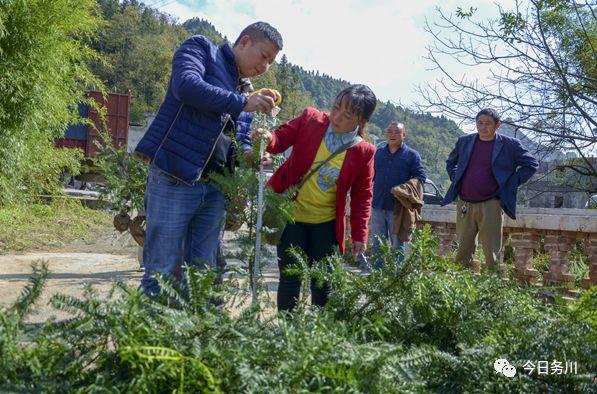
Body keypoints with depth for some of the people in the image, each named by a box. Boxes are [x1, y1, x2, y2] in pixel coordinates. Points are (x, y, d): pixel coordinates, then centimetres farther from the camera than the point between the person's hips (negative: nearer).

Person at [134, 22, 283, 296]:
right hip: (173, 181, -7)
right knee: (163, 271, -4)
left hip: (212, 189, 7)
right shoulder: (201, 48, 4)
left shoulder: (241, 90, 21)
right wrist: (242, 104, -14)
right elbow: (186, 85, -17)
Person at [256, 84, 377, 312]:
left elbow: (362, 196, -2)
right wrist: (269, 139, -25)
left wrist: (359, 235, -5)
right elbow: (283, 138, -1)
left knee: (322, 283, 4)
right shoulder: (310, 120, -10)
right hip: (291, 214, 0)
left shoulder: (363, 152, -9)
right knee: (290, 278, 1)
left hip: (326, 223, 0)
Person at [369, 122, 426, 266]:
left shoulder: (411, 155, 1)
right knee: (377, 244, 11)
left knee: (397, 244, 5)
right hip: (377, 205, 4)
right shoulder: (378, 153, 13)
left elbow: (420, 177, -4)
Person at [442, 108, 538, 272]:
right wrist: (456, 180, 11)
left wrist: (511, 184, -1)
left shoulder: (509, 145, 1)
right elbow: (450, 162, 27)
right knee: (462, 251, 7)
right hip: (464, 205, 3)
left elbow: (531, 164, 6)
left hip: (490, 205, -3)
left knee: (492, 252, -3)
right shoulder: (464, 141, 11)